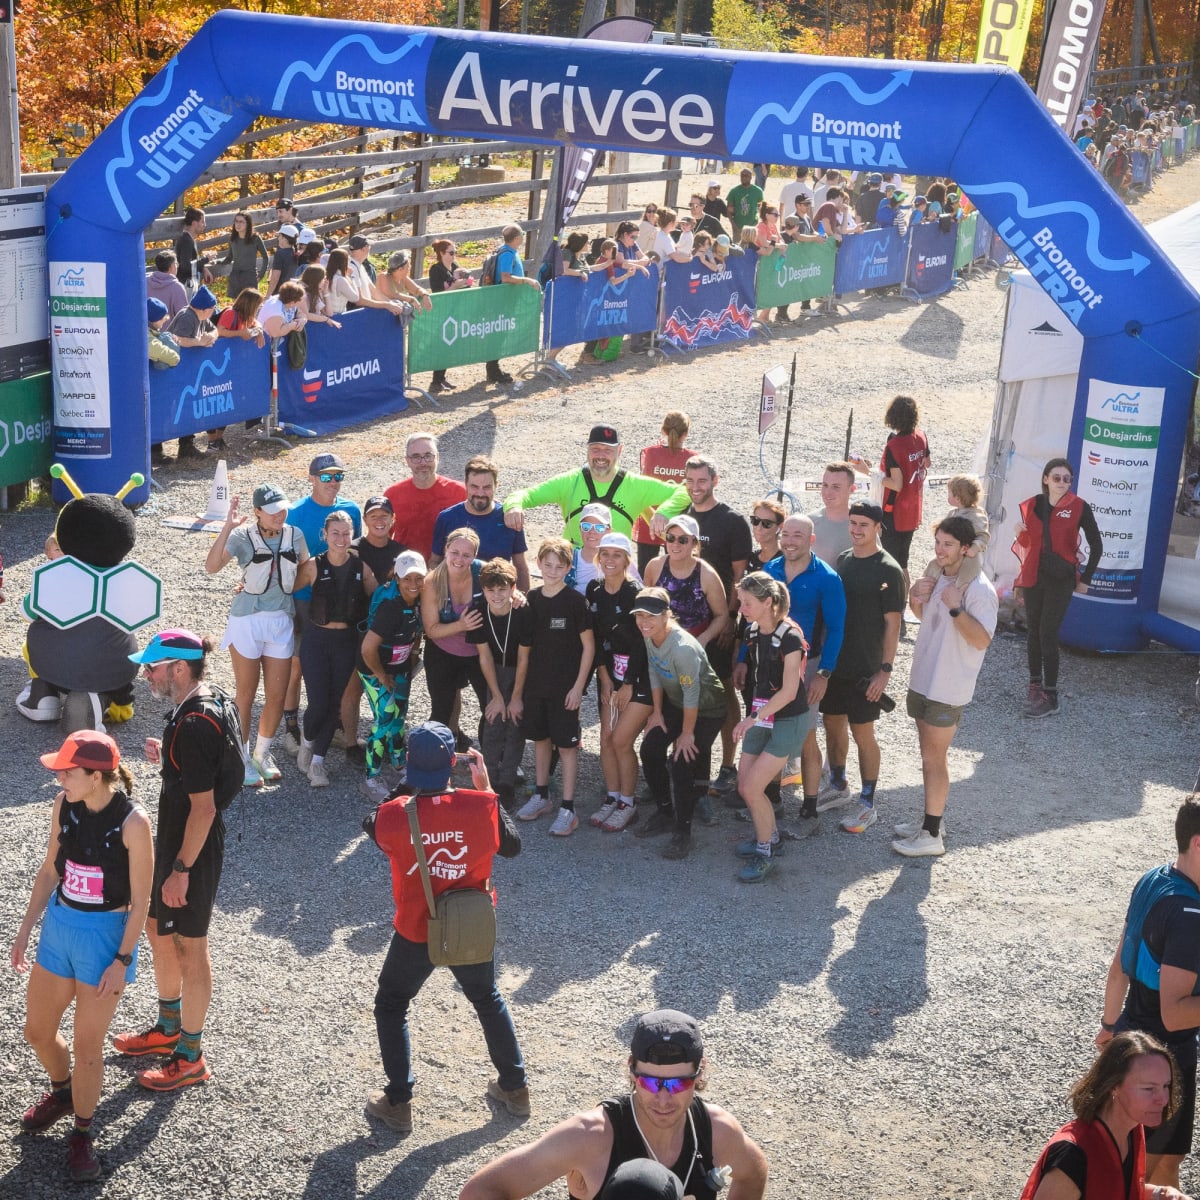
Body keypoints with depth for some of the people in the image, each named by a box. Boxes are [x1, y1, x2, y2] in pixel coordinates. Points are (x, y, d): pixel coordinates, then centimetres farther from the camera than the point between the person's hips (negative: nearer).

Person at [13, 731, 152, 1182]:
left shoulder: (132, 822, -22)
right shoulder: (64, 805, -7)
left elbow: (140, 901, -15)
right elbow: (49, 870, 7)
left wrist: (122, 962, -14)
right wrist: (25, 930, 10)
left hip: (105, 937, -5)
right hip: (59, 927, 6)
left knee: (87, 1046, 7)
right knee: (37, 1031, 19)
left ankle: (82, 1134, 29)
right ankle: (61, 1092, 49)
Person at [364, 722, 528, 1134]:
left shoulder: (393, 815, -21)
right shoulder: (481, 806, -19)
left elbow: (373, 828, 4)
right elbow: (511, 846, -1)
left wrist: (413, 785, 5)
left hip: (416, 933, -2)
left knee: (391, 1006, 22)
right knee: (488, 1000, 27)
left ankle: (398, 1102, 22)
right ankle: (515, 1087, 37)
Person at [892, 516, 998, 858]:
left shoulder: (978, 589, -19)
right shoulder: (939, 578, 7)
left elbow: (982, 640, -25)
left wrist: (956, 608, -34)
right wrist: (916, 601, 1)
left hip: (947, 689, -8)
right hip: (923, 681, 8)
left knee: (934, 758, -1)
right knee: (929, 756, 16)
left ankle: (931, 836, 8)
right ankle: (928, 822, 27)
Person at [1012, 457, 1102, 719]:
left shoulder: (1079, 508, -8)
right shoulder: (1031, 505, 3)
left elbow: (1096, 545, 0)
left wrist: (1086, 579, 0)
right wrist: (1019, 533, -11)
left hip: (1061, 579, -4)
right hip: (1033, 576, 4)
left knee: (1048, 633, -8)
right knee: (1033, 631, 10)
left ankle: (1050, 697, -2)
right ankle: (1035, 684, 24)